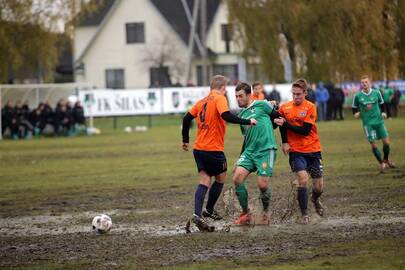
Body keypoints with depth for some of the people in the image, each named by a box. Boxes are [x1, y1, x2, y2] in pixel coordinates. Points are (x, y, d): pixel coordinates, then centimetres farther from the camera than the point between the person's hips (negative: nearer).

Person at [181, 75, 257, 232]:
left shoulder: (202, 101, 14)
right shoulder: (220, 99, -7)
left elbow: (187, 118, 12)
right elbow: (226, 116, -23)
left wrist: (185, 140, 21)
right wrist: (248, 122, -18)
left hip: (198, 148, 6)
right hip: (214, 149, -6)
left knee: (204, 181, 4)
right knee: (221, 178, 15)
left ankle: (197, 214, -12)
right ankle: (209, 210, 16)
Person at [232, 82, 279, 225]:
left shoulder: (261, 105, -1)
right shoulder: (241, 116, 18)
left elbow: (278, 117, 8)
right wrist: (240, 157, 23)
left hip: (266, 150, -6)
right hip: (249, 151, 6)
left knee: (262, 185, -10)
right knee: (237, 177, -13)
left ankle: (266, 212, 18)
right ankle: (246, 213, -1)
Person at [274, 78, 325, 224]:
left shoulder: (310, 107, -9)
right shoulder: (285, 108, -1)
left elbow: (305, 130, -17)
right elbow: (282, 127, 17)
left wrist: (285, 123, -20)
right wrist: (285, 142, 7)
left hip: (313, 150, 0)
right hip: (296, 151, 0)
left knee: (319, 187, 4)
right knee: (303, 179, -21)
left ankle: (315, 199, 41)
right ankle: (304, 214, -9)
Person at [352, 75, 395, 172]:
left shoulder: (376, 93, 1)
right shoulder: (358, 96, -2)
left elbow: (381, 103, 17)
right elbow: (354, 108, 10)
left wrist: (383, 112, 2)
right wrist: (356, 113, -10)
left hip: (379, 121, 2)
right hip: (368, 123, -2)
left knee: (386, 142, 1)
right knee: (373, 144, -5)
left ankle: (386, 159, 27)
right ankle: (381, 163, 13)